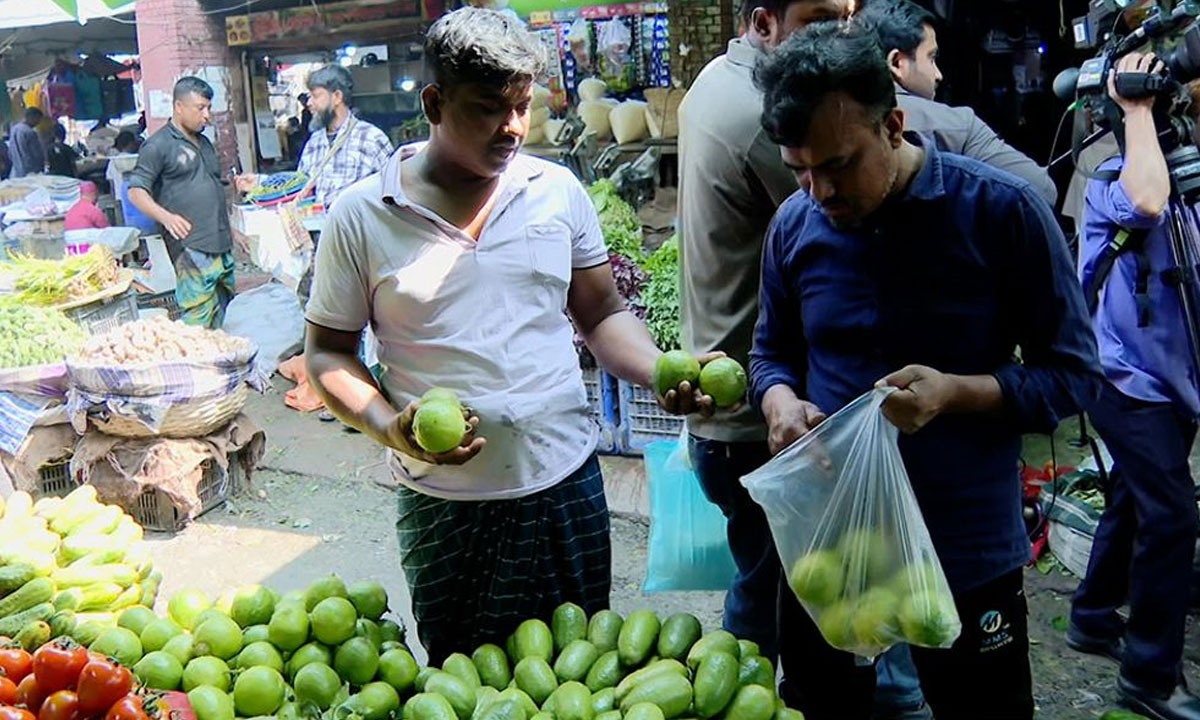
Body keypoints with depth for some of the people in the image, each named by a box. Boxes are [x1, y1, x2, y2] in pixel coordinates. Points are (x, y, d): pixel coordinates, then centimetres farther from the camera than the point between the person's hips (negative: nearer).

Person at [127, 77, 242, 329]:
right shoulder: (158, 145, -3)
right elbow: (136, 192, -7)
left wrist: (232, 229, 23)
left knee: (219, 315, 11)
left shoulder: (204, 143, 21)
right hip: (190, 247, -8)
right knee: (197, 316, -13)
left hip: (221, 244, 8)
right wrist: (166, 217, -23)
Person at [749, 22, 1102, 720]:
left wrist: (955, 392, -26)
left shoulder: (1001, 209, -14)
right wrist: (781, 401, -12)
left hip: (969, 552, -3)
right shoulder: (794, 224, -2)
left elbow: (1073, 371, -9)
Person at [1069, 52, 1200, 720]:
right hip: (1130, 378, -8)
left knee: (1137, 502, 18)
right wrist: (1138, 109, -22)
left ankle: (1095, 617, 36)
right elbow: (1145, 205, -33)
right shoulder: (1112, 182, -11)